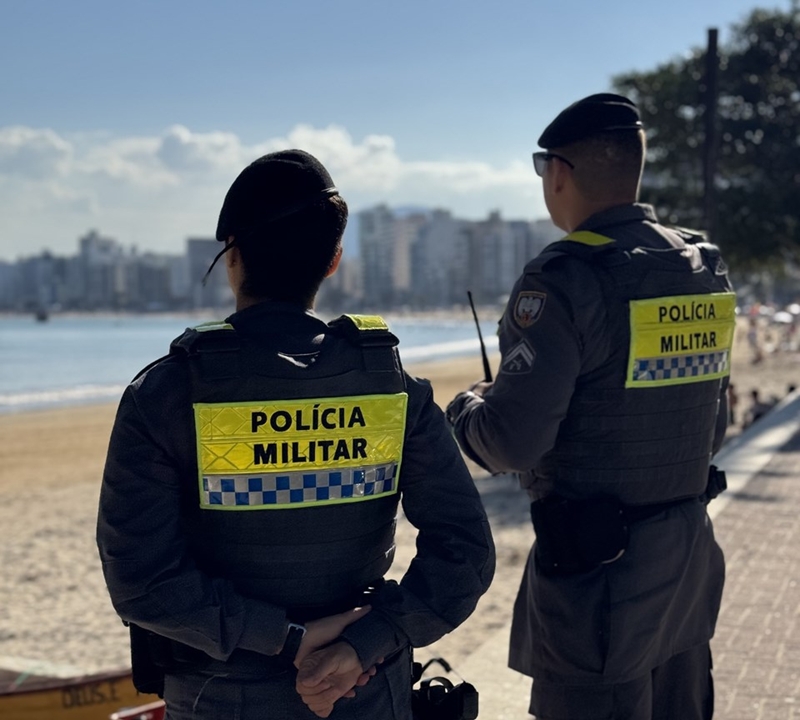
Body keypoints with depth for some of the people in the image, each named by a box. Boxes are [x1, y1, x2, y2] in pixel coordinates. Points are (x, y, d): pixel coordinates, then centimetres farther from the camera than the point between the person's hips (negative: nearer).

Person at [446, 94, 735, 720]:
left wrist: (467, 407, 1)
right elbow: (713, 429, 13)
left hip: (598, 569, -8)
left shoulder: (565, 280, -18)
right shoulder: (706, 272, 5)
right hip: (690, 557, 8)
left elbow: (511, 444, -19)